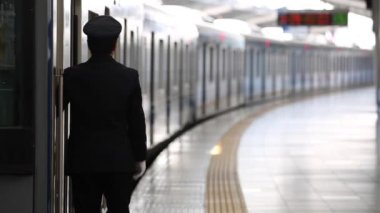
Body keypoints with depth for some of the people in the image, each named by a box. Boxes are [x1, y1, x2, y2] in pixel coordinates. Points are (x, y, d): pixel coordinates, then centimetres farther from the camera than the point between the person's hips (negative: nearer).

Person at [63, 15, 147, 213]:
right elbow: (137, 122, 0)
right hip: (119, 160, 0)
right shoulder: (129, 77, -4)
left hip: (82, 160, 0)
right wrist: (140, 157, 8)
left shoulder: (72, 76, -5)